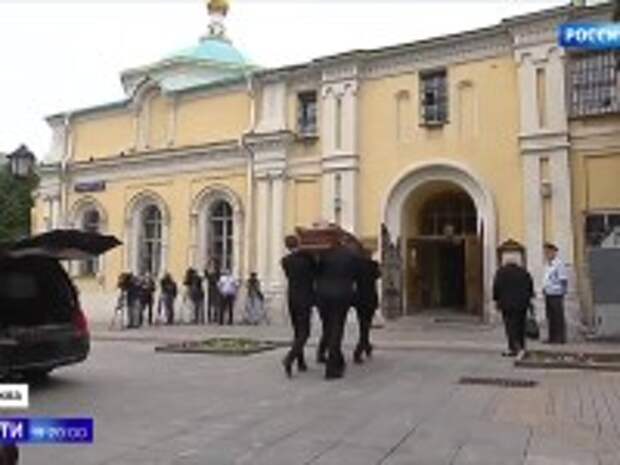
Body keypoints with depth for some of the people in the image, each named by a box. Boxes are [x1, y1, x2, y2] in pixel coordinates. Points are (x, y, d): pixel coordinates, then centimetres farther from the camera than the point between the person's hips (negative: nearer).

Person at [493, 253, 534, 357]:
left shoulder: (501, 272, -4)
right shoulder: (524, 272, 8)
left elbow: (496, 287, -7)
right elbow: (530, 287, 10)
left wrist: (497, 300, 2)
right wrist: (527, 298, 17)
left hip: (507, 304, -4)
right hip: (522, 304, 4)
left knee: (510, 326, -3)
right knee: (520, 326, 12)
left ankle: (514, 348, -9)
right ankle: (521, 347, 17)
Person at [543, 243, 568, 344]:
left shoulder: (559, 264, -12)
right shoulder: (547, 264, 15)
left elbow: (563, 280, -13)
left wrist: (563, 291, -16)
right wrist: (544, 288, 16)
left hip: (556, 294, -8)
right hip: (548, 294, 8)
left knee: (558, 316, -2)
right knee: (550, 316, 11)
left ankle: (560, 338, 5)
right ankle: (552, 337, 18)